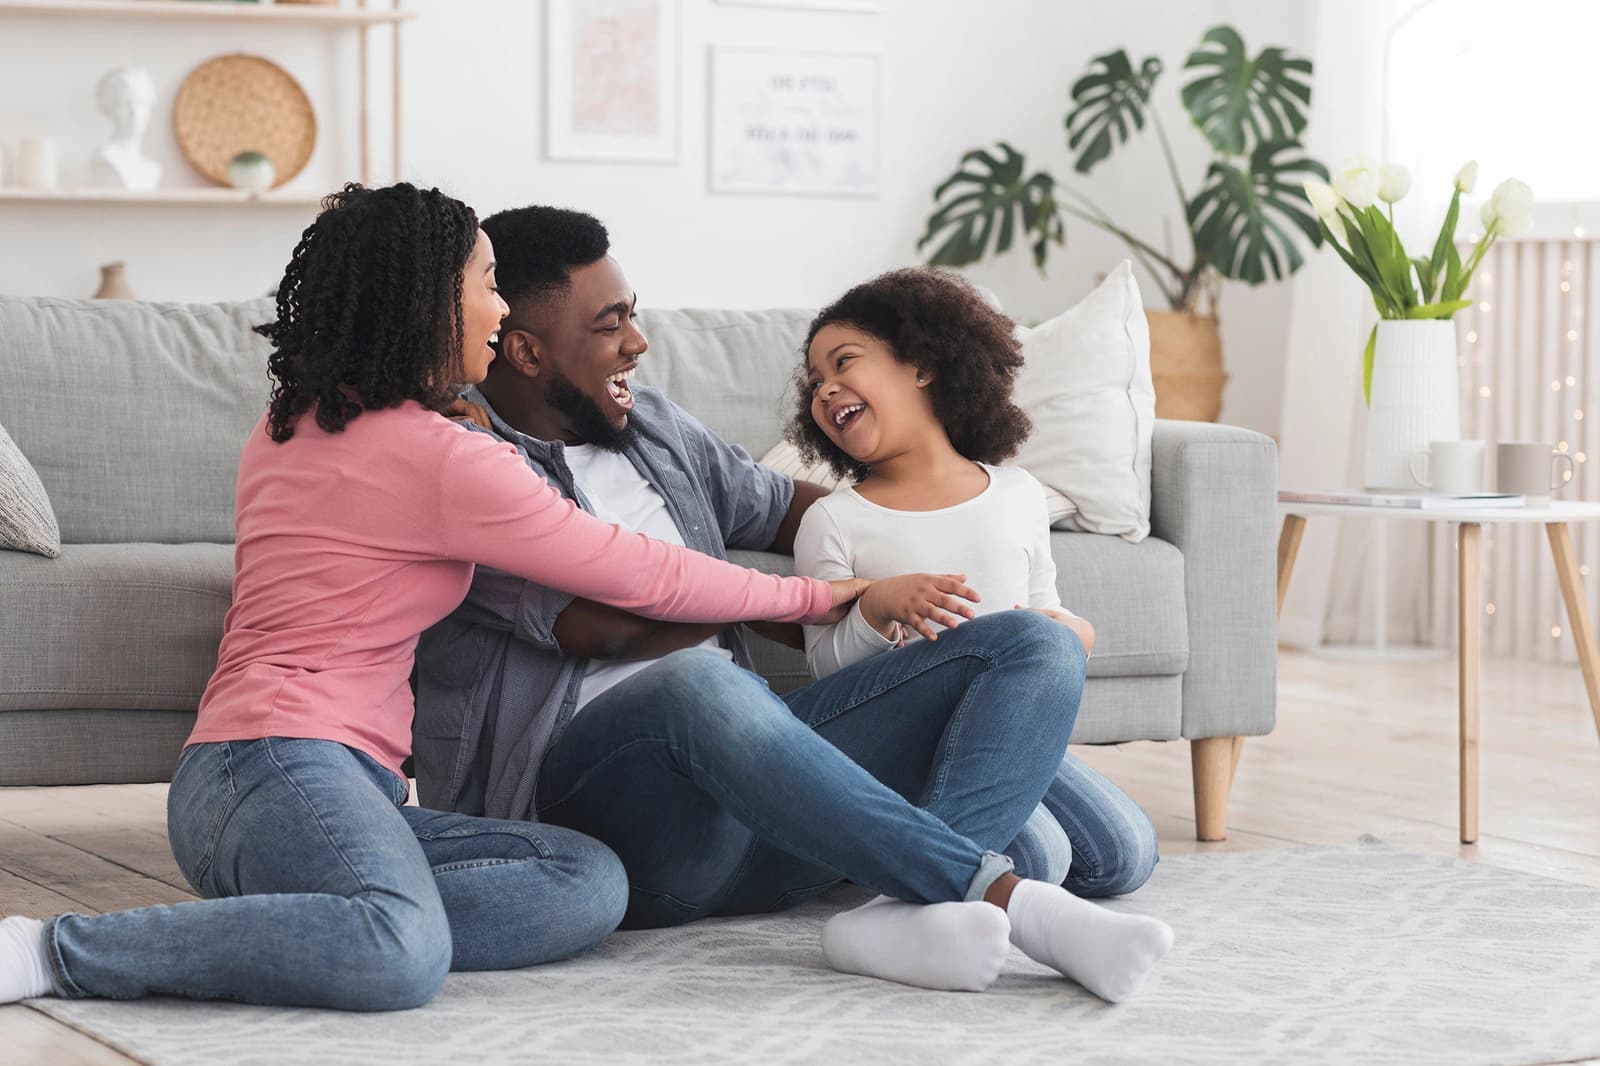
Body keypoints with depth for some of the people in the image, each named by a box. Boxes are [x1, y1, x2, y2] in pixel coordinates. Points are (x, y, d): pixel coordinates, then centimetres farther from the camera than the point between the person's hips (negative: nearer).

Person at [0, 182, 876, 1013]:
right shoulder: (442, 458, -6)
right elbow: (643, 577, 1)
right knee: (403, 959, -39)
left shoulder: (291, 425, 20)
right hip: (286, 763, -10)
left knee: (592, 884, -7)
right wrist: (815, 594, 14)